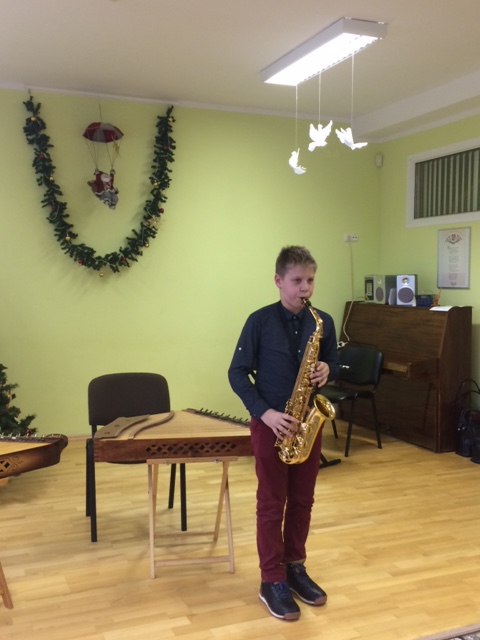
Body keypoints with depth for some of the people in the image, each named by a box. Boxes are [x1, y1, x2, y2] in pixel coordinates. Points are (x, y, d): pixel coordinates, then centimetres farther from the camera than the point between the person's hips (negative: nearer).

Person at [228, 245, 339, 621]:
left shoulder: (323, 322, 1)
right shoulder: (260, 321, -11)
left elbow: (335, 363, 13)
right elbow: (237, 372, -9)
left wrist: (327, 371, -11)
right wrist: (264, 412, -18)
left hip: (308, 423, 4)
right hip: (271, 423, -4)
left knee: (302, 501, 14)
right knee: (271, 503, 5)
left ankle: (295, 568, 30)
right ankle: (272, 581, 16)